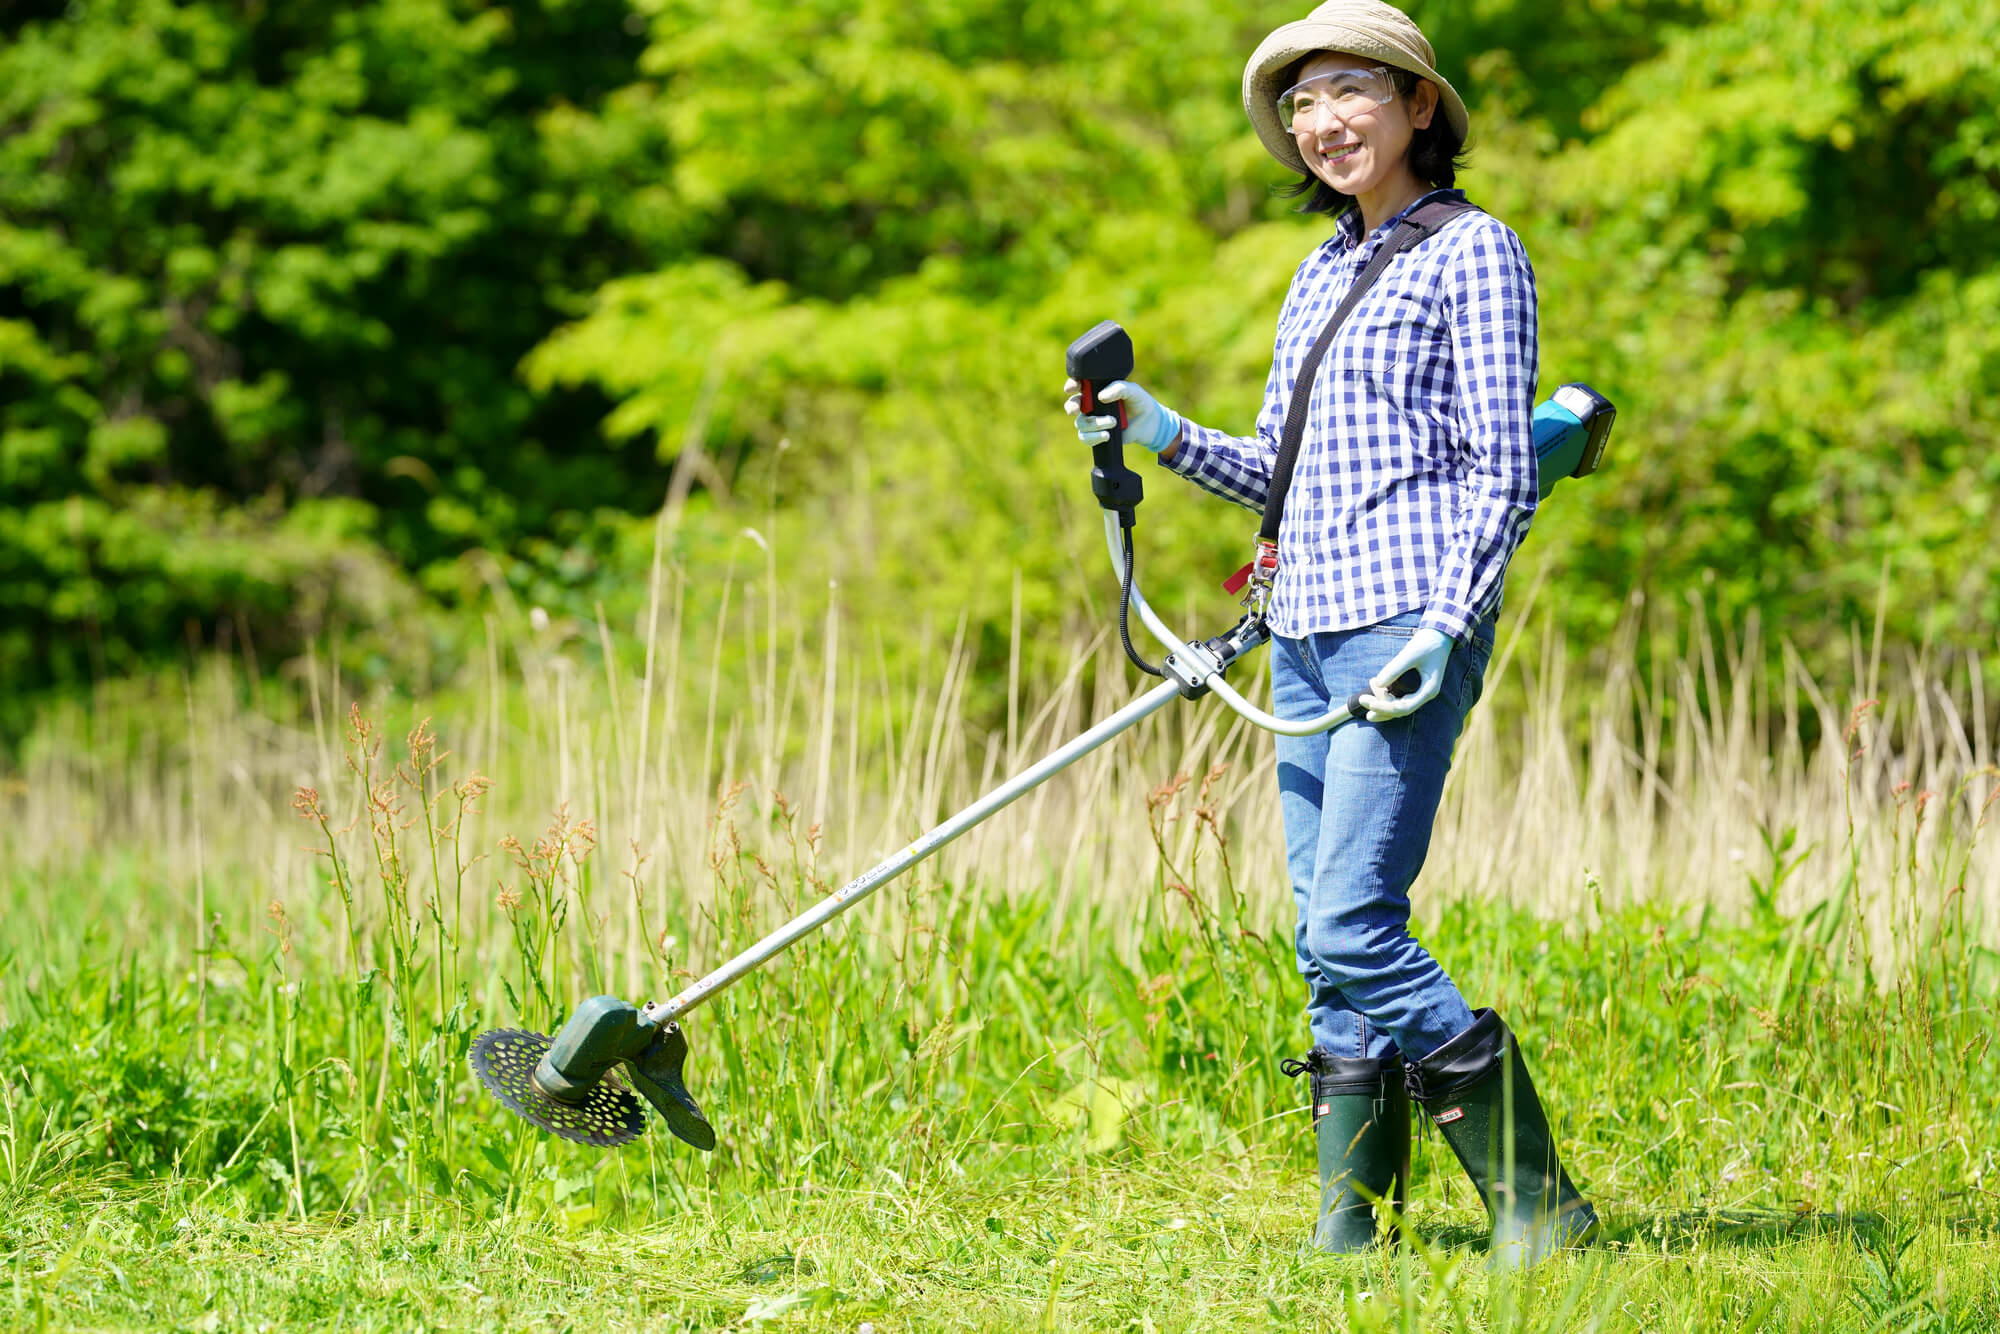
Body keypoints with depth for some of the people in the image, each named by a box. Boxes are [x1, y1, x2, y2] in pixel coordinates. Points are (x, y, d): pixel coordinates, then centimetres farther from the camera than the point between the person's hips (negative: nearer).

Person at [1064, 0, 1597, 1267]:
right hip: (1310, 629, 8)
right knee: (1330, 944, 5)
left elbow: (1503, 471, -8)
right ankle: (1349, 1223, 8)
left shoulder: (1474, 250, -2)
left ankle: (1539, 1199, -9)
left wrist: (1444, 625, -18)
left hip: (1411, 624, -8)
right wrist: (1167, 436, 5)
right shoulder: (1321, 271, 19)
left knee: (1354, 928, -15)